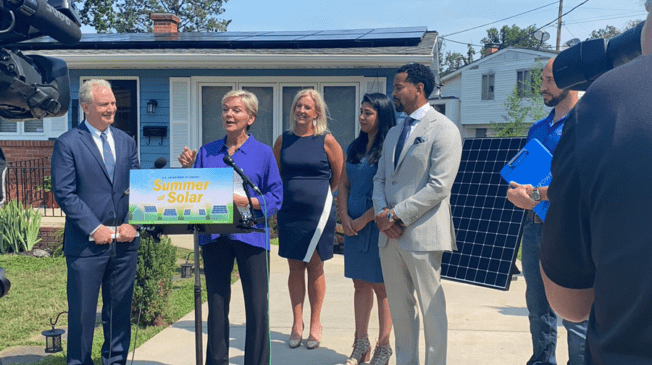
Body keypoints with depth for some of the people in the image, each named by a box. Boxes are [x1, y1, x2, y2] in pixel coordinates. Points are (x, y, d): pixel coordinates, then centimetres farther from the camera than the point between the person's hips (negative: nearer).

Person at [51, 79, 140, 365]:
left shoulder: (127, 142, 13)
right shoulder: (67, 143, -3)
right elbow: (64, 193, -9)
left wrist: (132, 224, -4)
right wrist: (94, 228, -14)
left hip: (124, 241, 5)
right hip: (86, 242, -4)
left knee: (120, 310, 12)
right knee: (82, 312, 4)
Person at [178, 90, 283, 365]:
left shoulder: (263, 153, 3)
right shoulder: (207, 152, 11)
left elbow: (275, 197, -2)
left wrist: (247, 202, -17)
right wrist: (188, 169, -6)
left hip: (250, 236, -2)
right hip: (214, 236, 3)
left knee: (257, 306, 2)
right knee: (216, 304, 10)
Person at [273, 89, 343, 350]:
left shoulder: (326, 140, -4)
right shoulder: (283, 140, 6)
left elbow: (339, 176, 4)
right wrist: (292, 192, 13)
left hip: (318, 211, -3)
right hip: (289, 211, 3)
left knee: (315, 267, 6)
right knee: (295, 267, 8)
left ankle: (315, 324, 17)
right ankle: (297, 323, 18)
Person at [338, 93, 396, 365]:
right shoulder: (355, 148, 12)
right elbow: (343, 184, 12)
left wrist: (363, 220, -14)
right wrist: (345, 217, -2)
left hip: (376, 224, -6)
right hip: (353, 225, 6)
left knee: (380, 286, 1)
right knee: (360, 284, 11)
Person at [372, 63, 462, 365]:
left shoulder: (443, 129, -7)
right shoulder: (393, 133, 18)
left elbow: (439, 186, -15)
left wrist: (396, 215, -15)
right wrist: (382, 213, -3)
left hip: (422, 234, -7)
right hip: (389, 234, 7)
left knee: (431, 309, 2)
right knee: (399, 308, 14)